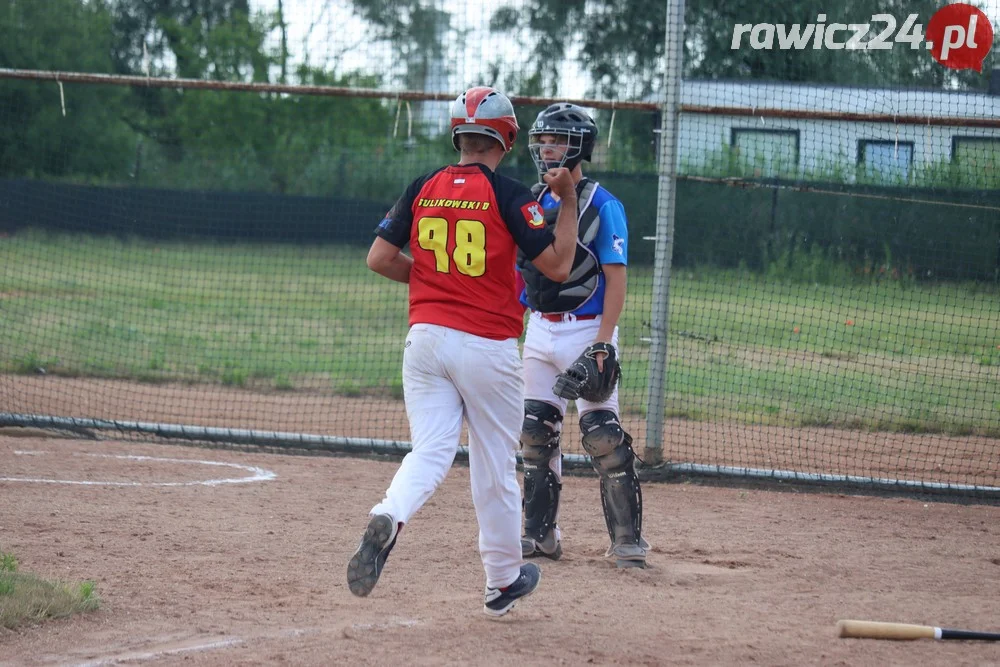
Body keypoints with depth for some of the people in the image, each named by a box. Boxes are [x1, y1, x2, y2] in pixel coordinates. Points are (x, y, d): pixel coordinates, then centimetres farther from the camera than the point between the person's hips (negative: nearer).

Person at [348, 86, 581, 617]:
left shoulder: (422, 190, 5)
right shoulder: (510, 196, -7)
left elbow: (378, 259, 5)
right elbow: (557, 266, -7)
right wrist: (567, 201, 2)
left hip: (426, 337, 3)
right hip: (489, 348, -3)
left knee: (429, 452, 0)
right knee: (495, 466, 10)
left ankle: (387, 520, -32)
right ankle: (503, 581, 23)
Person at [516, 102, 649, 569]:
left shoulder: (602, 206, -9)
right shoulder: (532, 203, 10)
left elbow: (616, 280, -12)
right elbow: (516, 268, 17)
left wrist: (602, 344, -20)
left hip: (586, 331, -7)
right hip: (539, 331, 7)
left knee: (602, 435, -10)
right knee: (535, 433, 8)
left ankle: (628, 540, -5)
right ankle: (541, 534, 16)